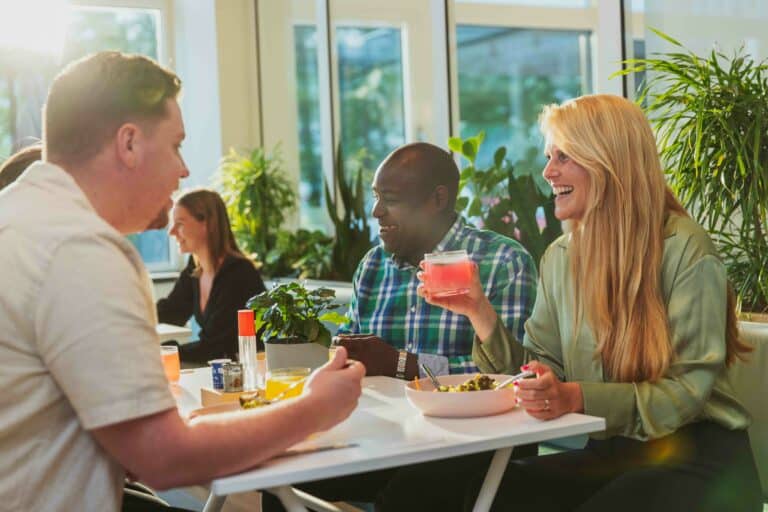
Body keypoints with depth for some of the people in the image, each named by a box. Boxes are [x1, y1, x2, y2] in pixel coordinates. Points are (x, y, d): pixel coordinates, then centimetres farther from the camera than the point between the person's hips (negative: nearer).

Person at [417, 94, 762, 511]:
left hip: (697, 456, -4)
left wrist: (579, 398, -30)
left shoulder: (685, 250, -12)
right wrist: (478, 311, -10)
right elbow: (538, 374, 4)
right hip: (608, 453, 4)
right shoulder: (559, 257, 6)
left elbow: (688, 387, -17)